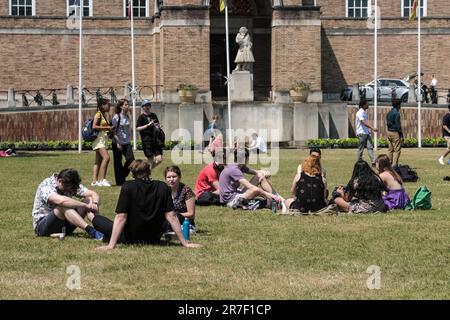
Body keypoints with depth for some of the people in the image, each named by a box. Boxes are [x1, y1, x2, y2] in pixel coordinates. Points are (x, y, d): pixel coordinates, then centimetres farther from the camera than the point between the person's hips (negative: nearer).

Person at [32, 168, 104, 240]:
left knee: (89, 200, -12)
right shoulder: (45, 186, -23)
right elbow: (60, 201, -41)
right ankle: (90, 230, -45)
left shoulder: (72, 186, -2)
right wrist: (85, 205, -37)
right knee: (63, 207, -36)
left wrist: (94, 204, -27)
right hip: (42, 225, -6)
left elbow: (93, 194, -3)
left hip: (64, 225, 6)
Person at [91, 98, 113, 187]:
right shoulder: (98, 114, -9)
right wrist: (106, 128, -18)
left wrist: (109, 129, 7)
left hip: (103, 139, 10)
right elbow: (94, 126, -20)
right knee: (106, 157, -20)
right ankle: (103, 179, -18)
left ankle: (94, 181, 5)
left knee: (98, 161, 6)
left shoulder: (104, 115, 18)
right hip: (99, 139, -10)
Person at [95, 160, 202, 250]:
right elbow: (171, 216, -11)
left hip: (131, 240, -1)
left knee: (97, 220, 17)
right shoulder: (163, 187, -9)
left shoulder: (128, 187, -17)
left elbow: (121, 217, -21)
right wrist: (184, 243, -7)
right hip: (154, 240, 1)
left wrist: (111, 245, -22)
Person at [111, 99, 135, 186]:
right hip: (118, 143, -6)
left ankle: (122, 176, 16)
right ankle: (120, 181, 8)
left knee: (131, 160, -5)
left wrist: (129, 141, 14)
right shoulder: (116, 117, -9)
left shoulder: (127, 117, 10)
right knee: (118, 163, 1)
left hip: (127, 143, 6)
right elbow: (113, 131, -10)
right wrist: (117, 143, -16)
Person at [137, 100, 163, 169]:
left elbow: (158, 124, 29)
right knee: (151, 160, -6)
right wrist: (148, 125, -17)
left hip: (155, 139, 5)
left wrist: (158, 126, 6)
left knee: (159, 159, -2)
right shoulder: (141, 116, -1)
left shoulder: (153, 115, 15)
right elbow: (138, 128, -9)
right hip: (147, 140, -5)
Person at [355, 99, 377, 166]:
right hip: (361, 133, -9)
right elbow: (364, 122, -26)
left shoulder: (365, 112, 14)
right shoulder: (360, 113, -15)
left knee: (370, 147, -1)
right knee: (361, 148, 0)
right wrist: (372, 128, -33)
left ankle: (373, 162, -7)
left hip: (366, 132, 9)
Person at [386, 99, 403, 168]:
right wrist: (401, 134, -11)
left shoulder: (389, 113, 12)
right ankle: (394, 164, -7)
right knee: (397, 149, -4)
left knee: (391, 149, 13)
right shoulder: (396, 113, -14)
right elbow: (398, 125, -16)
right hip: (395, 132, -9)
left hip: (389, 132, 9)